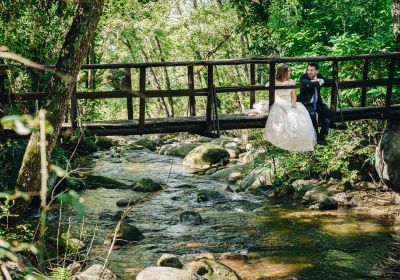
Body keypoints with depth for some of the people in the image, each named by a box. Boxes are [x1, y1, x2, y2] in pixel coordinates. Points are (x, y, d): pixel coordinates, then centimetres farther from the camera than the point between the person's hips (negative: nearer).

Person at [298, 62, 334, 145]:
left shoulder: (319, 76, 4)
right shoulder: (303, 77, -9)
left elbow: (331, 82, -8)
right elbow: (306, 83, -33)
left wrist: (321, 81, -23)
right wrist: (318, 83, -32)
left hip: (317, 102, 5)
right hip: (306, 103, -5)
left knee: (328, 113, -17)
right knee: (312, 114, -31)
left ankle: (322, 137, -4)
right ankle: (316, 137, -12)